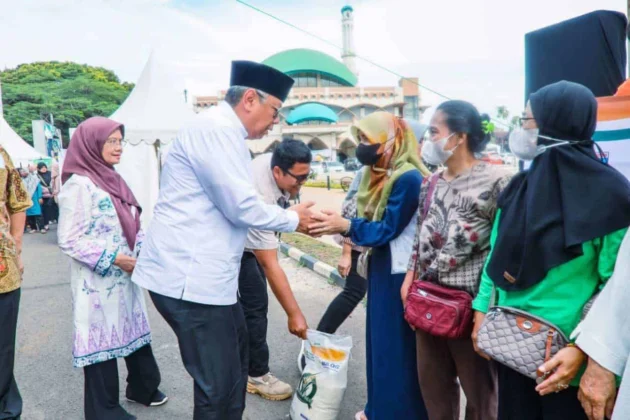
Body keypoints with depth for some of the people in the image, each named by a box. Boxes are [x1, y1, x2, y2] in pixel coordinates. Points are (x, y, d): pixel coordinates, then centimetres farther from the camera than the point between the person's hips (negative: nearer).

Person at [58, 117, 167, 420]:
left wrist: (143, 249, 1)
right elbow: (68, 240, -19)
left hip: (125, 277, 8)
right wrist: (114, 259, -20)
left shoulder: (112, 180, 10)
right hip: (98, 283, -8)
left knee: (135, 330, 18)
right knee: (102, 339, 6)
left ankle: (142, 388, 39)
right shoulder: (79, 184, -15)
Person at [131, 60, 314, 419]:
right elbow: (242, 207, -20)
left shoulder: (223, 133, 16)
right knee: (219, 385, -1)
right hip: (189, 278, -11)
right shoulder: (216, 130, -16)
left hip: (204, 274, 11)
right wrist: (292, 219, -4)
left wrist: (290, 219, 16)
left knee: (237, 351, 25)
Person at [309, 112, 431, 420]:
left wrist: (345, 226, -23)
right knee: (379, 342, 18)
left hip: (399, 274, -9)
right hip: (381, 268, 9)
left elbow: (388, 229, -21)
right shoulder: (382, 174, 10)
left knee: (396, 347, 1)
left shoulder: (407, 178, -19)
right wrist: (335, 222, -4)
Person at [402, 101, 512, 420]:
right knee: (432, 382, 18)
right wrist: (410, 278, 10)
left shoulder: (497, 180, -10)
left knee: (479, 388, 11)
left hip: (471, 300, -7)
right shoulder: (431, 183, 11)